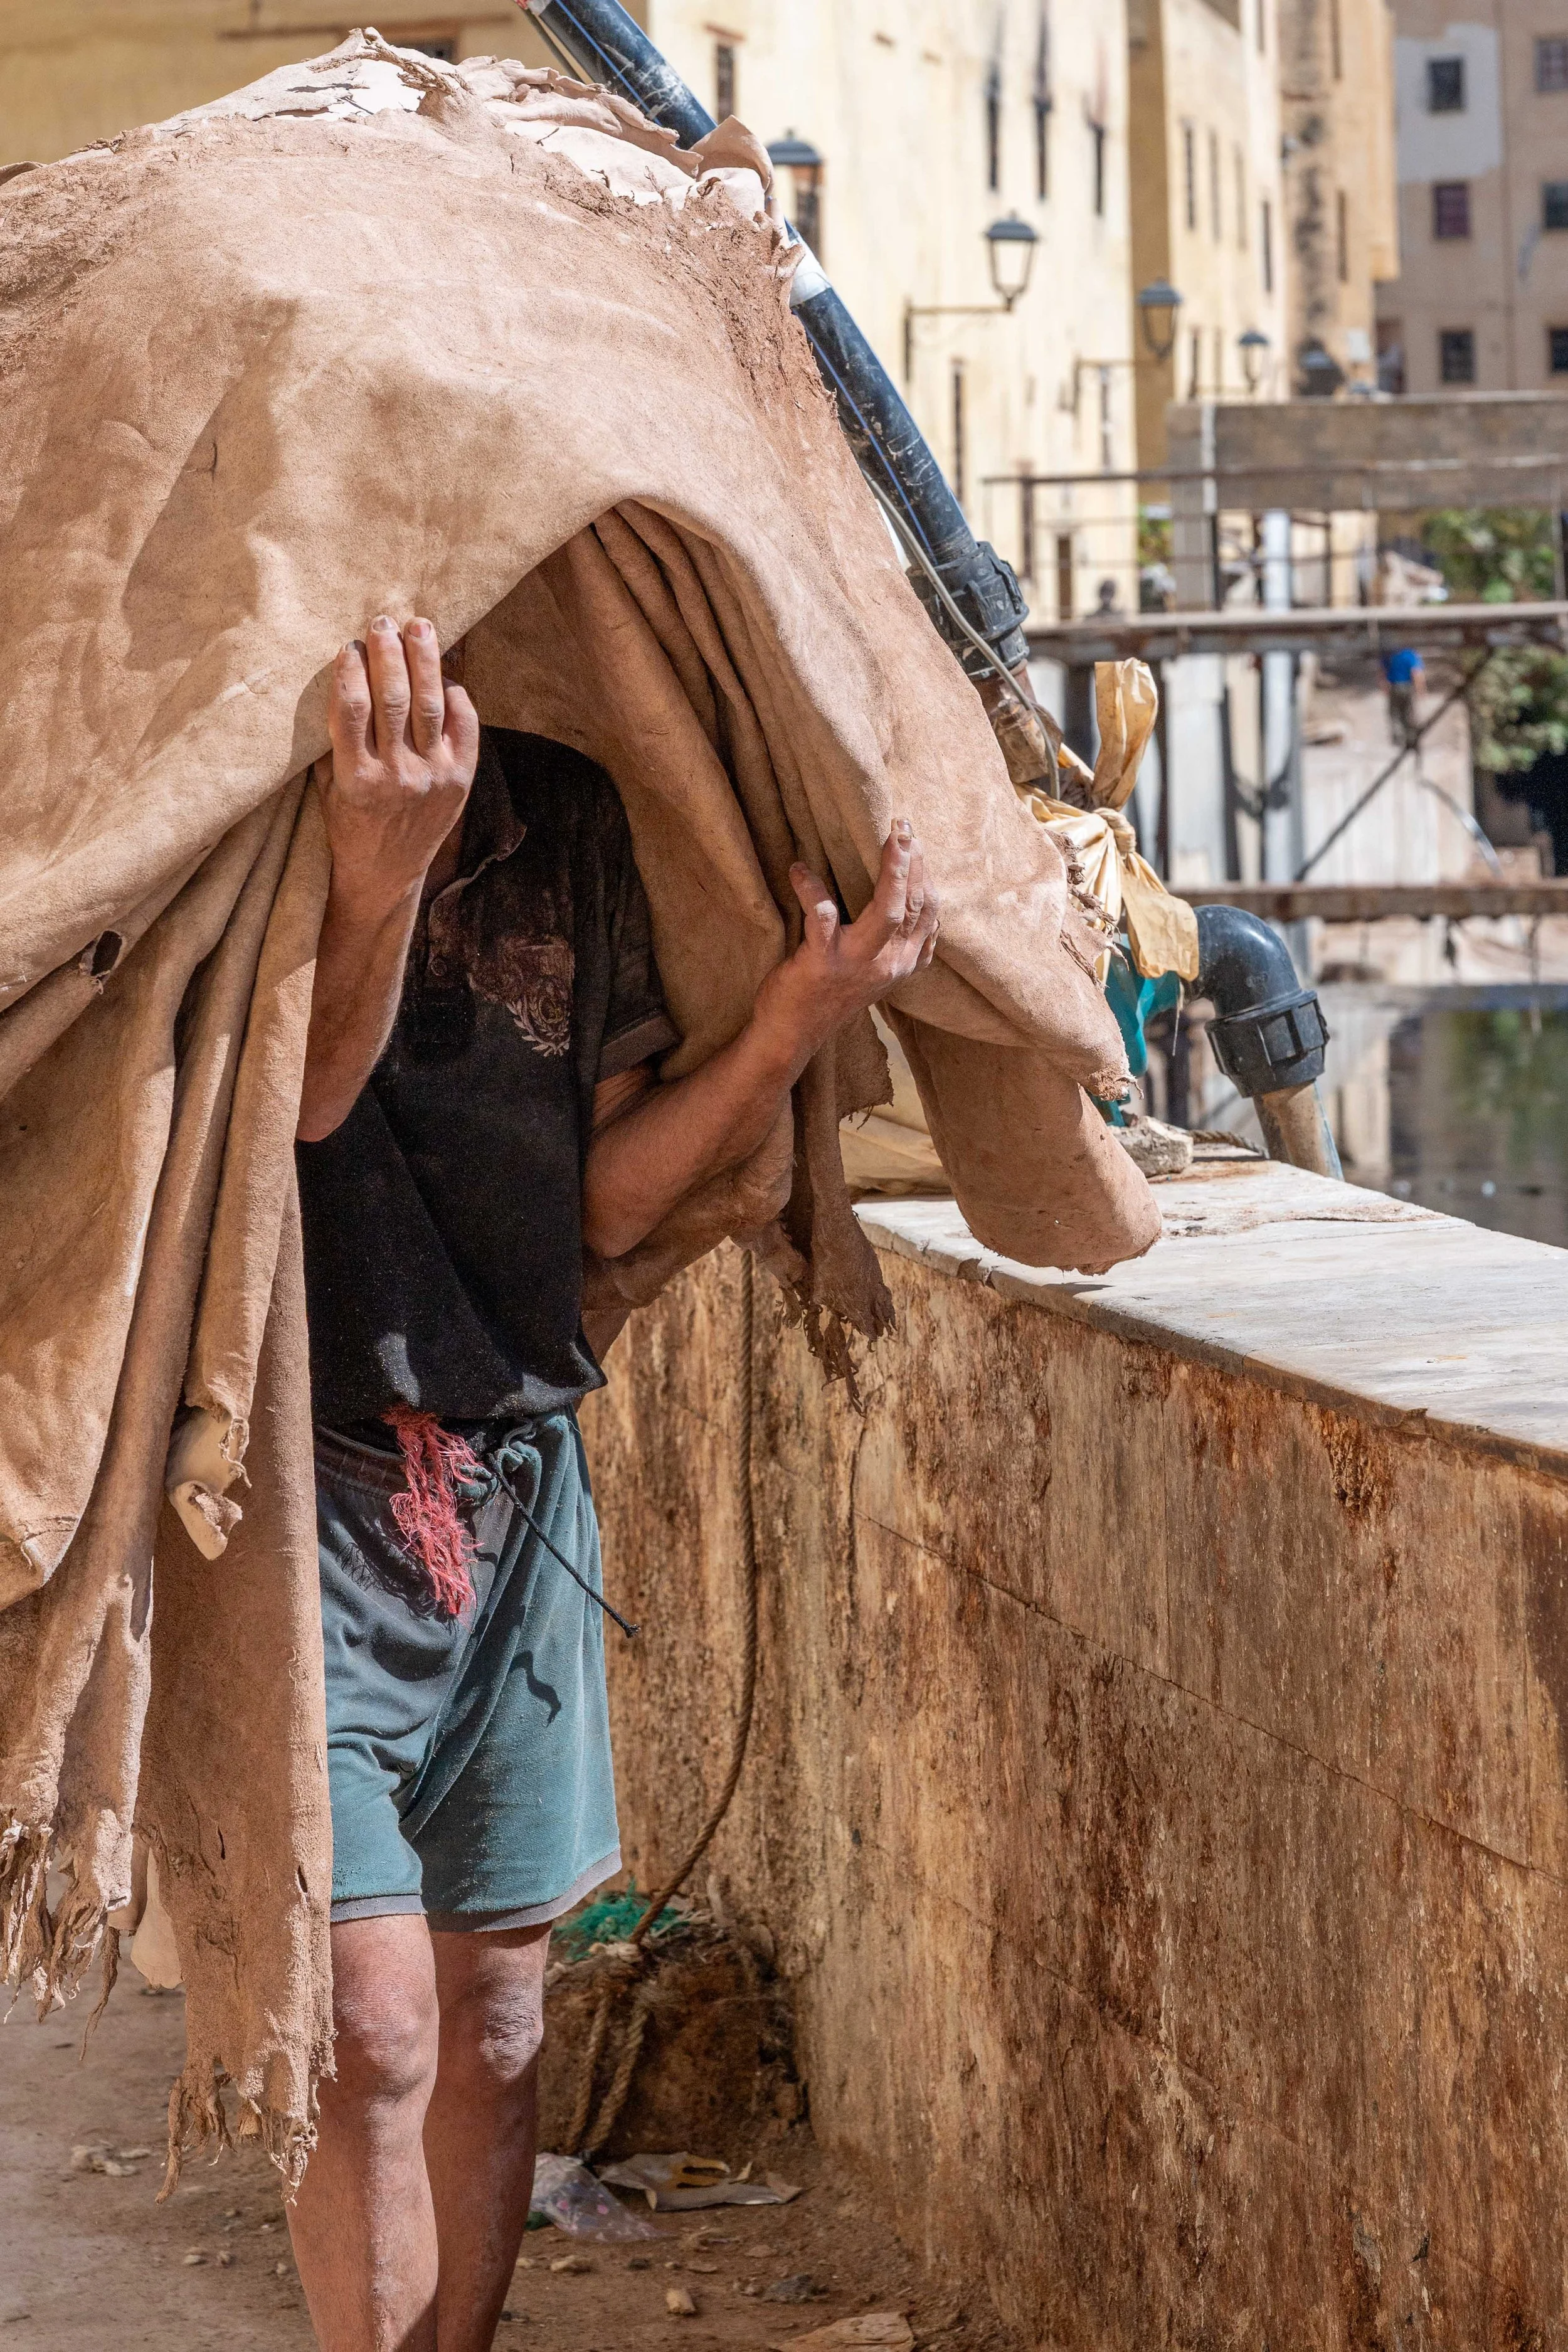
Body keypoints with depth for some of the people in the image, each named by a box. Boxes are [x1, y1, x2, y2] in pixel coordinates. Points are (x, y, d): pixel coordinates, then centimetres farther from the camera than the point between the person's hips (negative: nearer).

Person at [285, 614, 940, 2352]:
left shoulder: (568, 820, 4)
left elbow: (609, 1197, 4)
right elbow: (290, 1100, -26)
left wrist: (788, 1029, -12)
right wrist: (379, 871, -42)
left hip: (511, 1480, 5)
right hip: (300, 1484, -5)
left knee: (494, 2026, 11)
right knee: (373, 2027, -9)